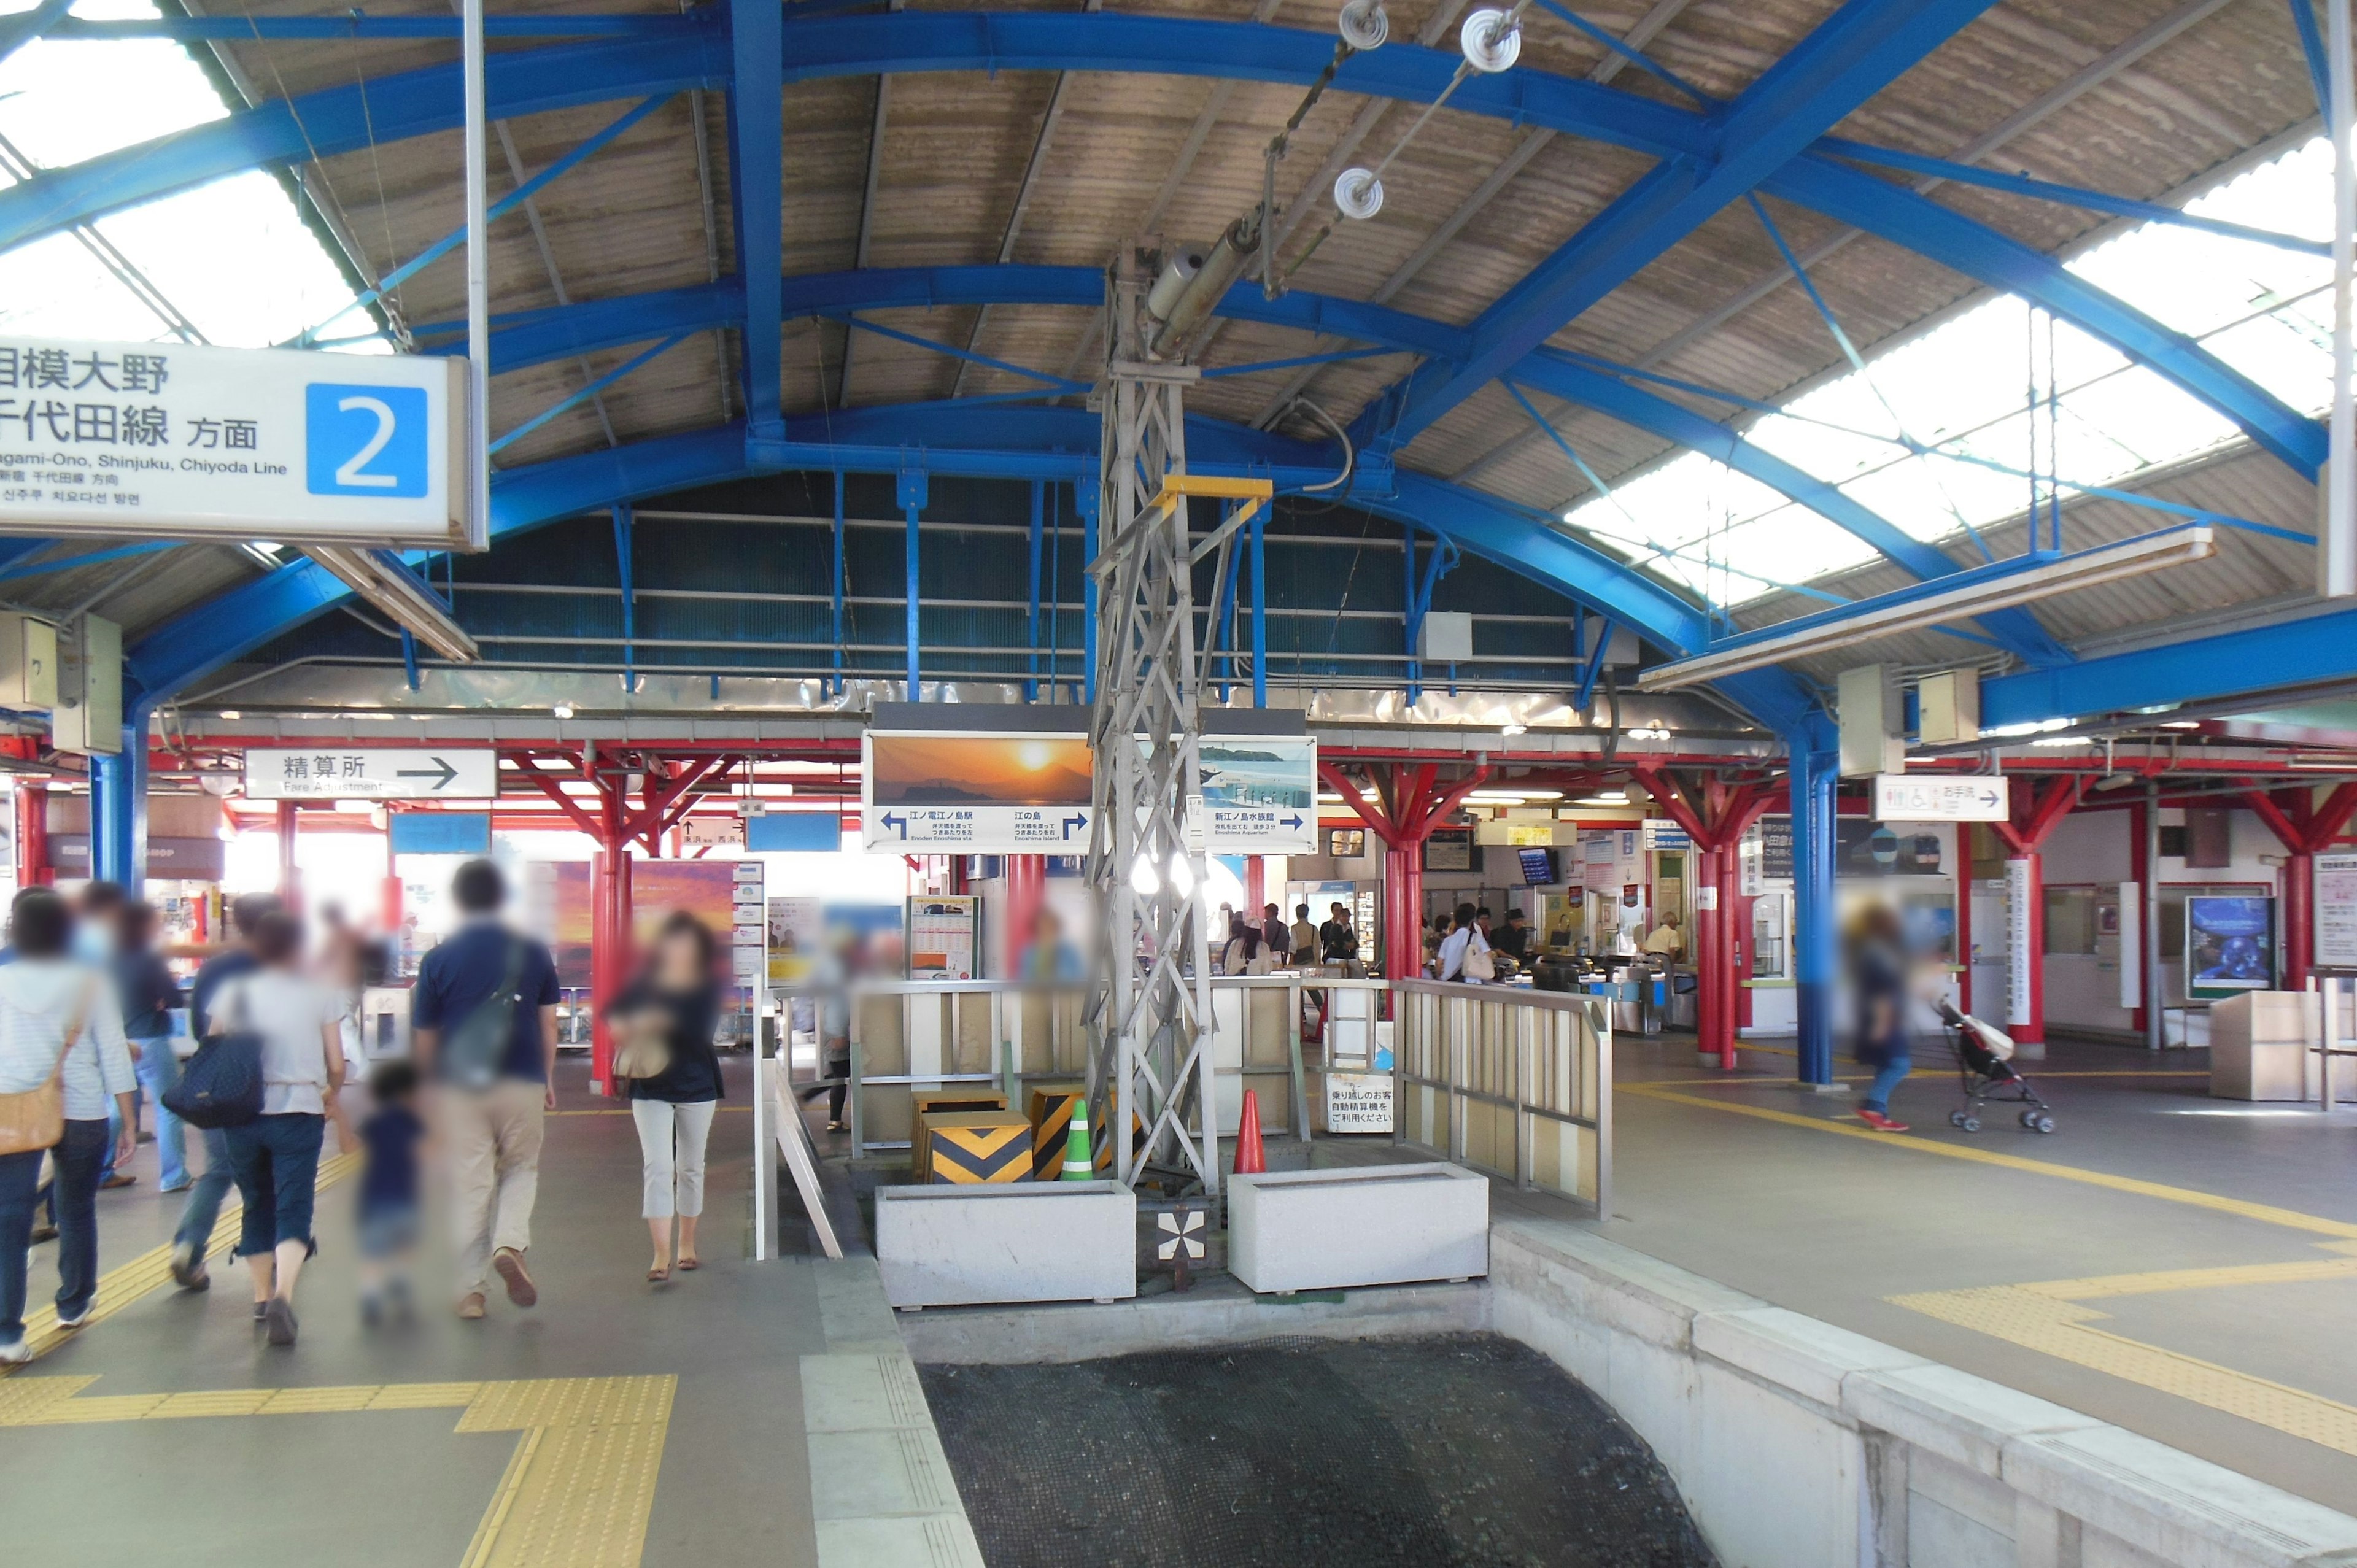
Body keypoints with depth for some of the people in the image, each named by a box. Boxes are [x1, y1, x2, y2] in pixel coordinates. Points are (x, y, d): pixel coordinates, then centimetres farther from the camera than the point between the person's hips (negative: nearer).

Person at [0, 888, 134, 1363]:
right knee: (77, 1210, 18)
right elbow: (114, 1055, -3)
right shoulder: (89, 982, -2)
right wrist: (128, 1122, 2)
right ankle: (74, 1304, 34)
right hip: (81, 1113, 0)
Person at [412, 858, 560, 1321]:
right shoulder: (534, 953, 1)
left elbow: (424, 1036, 2)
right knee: (521, 1169, 19)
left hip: (461, 1087, -1)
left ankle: (472, 1291, 11)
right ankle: (510, 1244, -6)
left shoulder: (438, 960, -3)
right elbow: (548, 1023, 4)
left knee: (470, 1187, 6)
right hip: (523, 1083, 1)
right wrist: (549, 1080, 14)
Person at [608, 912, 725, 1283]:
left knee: (690, 1168, 11)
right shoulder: (646, 985, 2)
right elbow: (613, 1016, 3)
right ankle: (661, 1255, -9)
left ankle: (686, 1245, 27)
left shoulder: (708, 987, -4)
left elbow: (702, 1028, -17)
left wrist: (661, 1022, -29)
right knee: (657, 1168, -8)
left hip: (696, 1088, 0)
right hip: (650, 1089, 0)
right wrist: (628, 1026, -19)